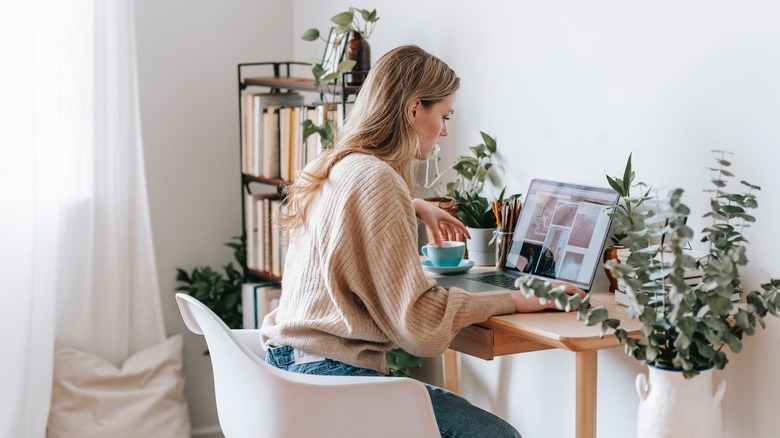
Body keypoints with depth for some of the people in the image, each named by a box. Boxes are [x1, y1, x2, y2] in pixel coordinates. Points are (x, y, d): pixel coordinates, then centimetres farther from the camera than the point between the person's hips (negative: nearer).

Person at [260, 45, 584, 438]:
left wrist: (413, 207, 34)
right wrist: (513, 301, -11)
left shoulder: (332, 168, 12)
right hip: (329, 374, -10)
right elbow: (418, 320, -20)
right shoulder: (375, 180, -18)